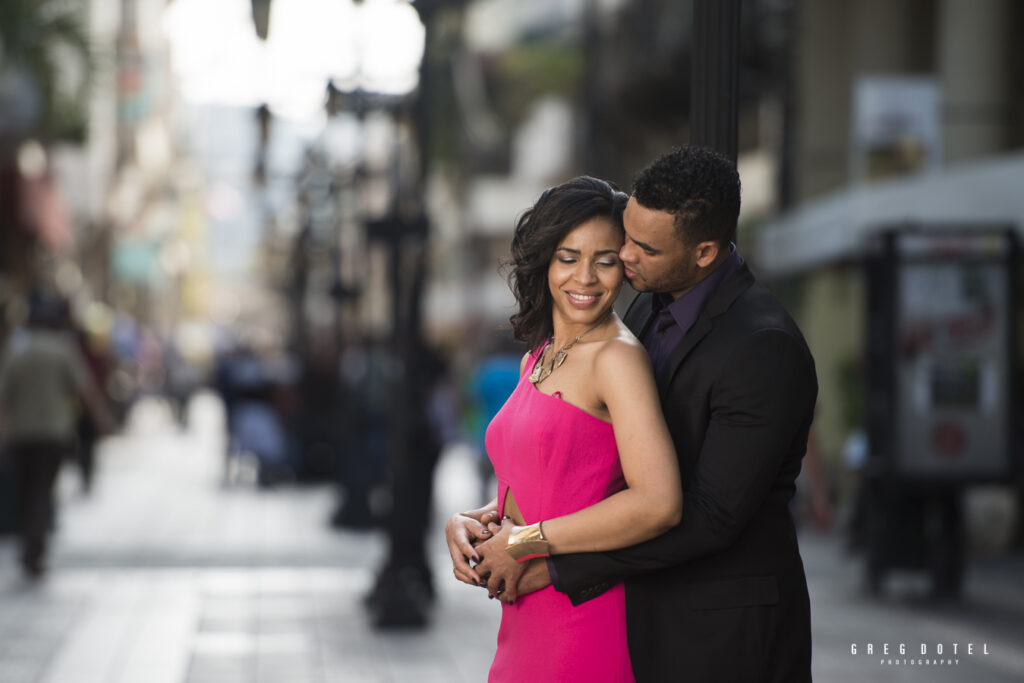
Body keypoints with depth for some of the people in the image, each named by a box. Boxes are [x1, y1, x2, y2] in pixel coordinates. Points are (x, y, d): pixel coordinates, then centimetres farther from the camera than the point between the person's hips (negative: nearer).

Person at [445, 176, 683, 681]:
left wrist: (523, 543, -15)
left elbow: (658, 503, -24)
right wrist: (470, 521, -1)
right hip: (524, 626, 8)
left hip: (583, 623, -8)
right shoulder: (535, 360, 14)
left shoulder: (618, 358, -12)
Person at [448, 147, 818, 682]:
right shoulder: (648, 308, 6)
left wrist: (557, 565, -21)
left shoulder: (766, 347, -21)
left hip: (725, 633, -7)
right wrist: (483, 518, -3)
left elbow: (711, 516, -24)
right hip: (653, 617, 7)